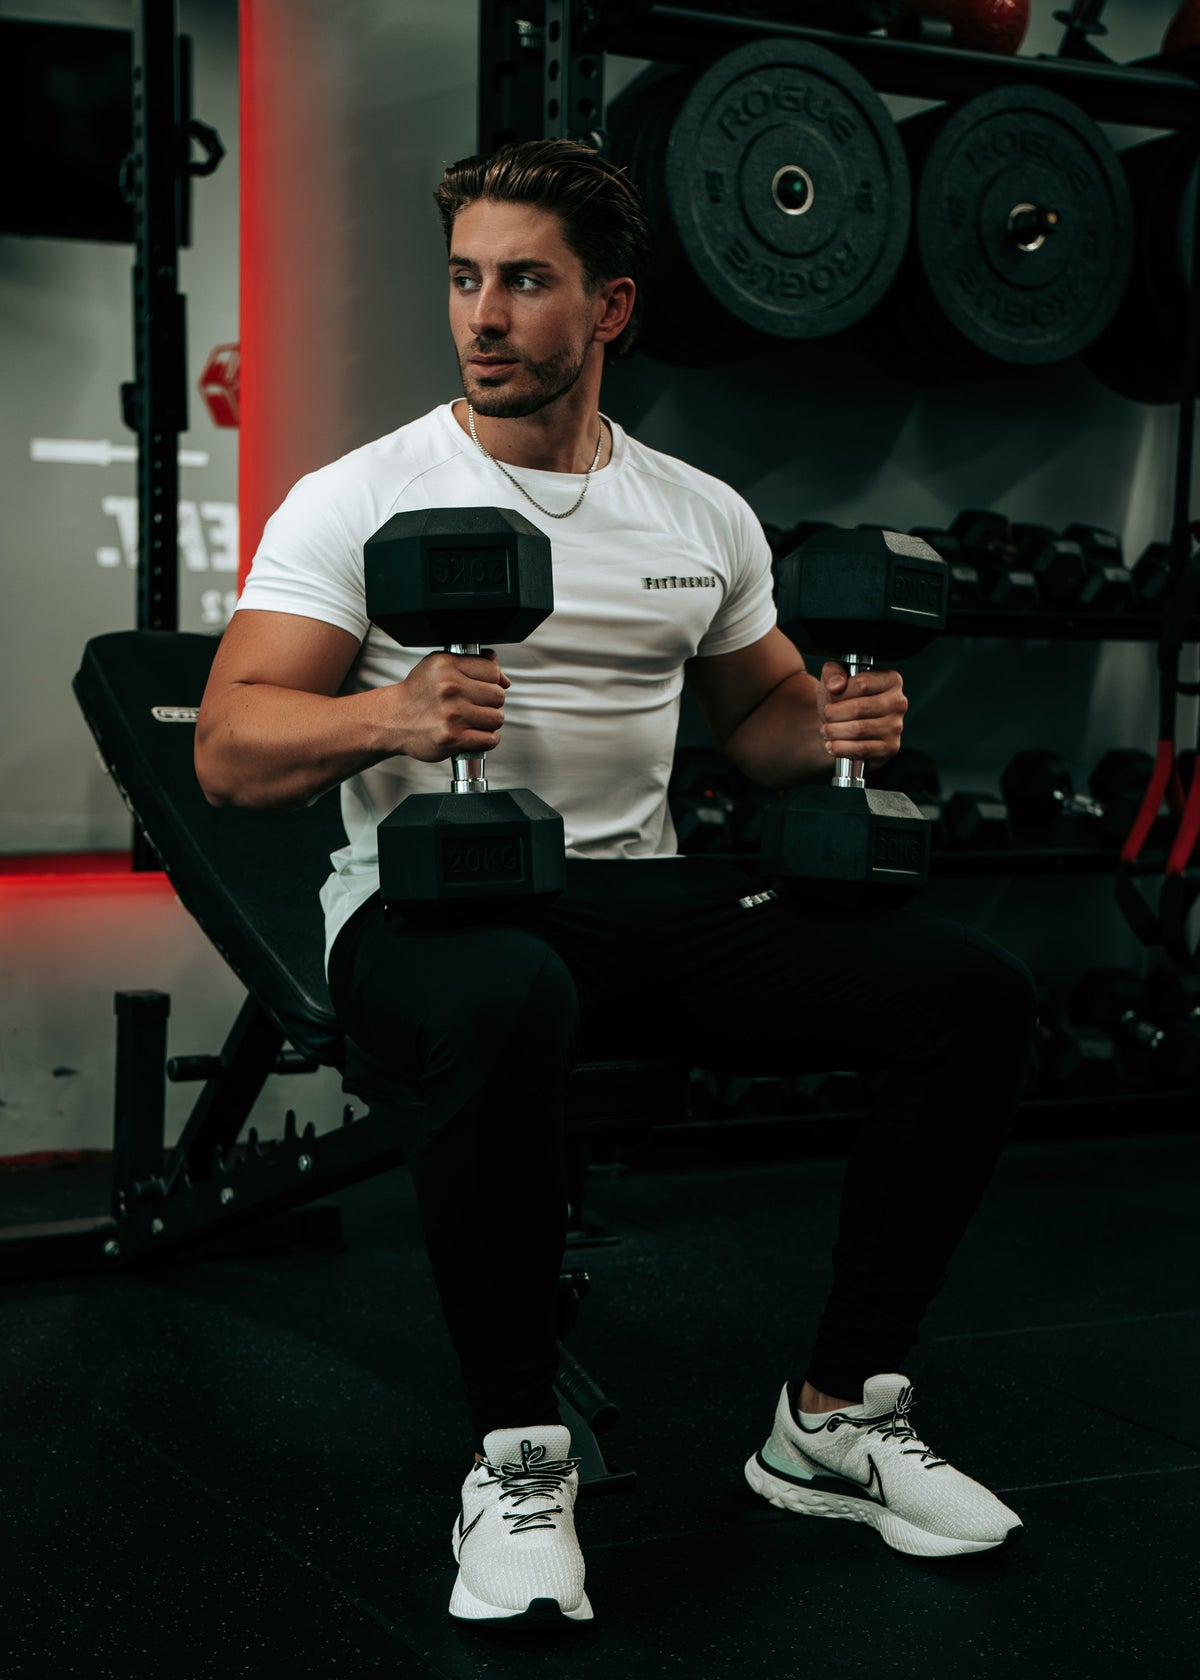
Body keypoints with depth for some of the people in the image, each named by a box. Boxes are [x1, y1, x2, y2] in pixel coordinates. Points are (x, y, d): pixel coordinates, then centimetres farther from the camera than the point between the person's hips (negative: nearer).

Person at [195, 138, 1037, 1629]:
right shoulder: (357, 499, -2)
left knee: (974, 992, -13)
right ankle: (516, 1453, -21)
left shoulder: (705, 516, 12)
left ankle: (836, 1413, 0)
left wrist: (836, 727, -2)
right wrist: (393, 714, -29)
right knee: (505, 1008, -43)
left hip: (647, 892, 5)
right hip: (428, 900, -5)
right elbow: (232, 751, -8)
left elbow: (756, 713, 23)